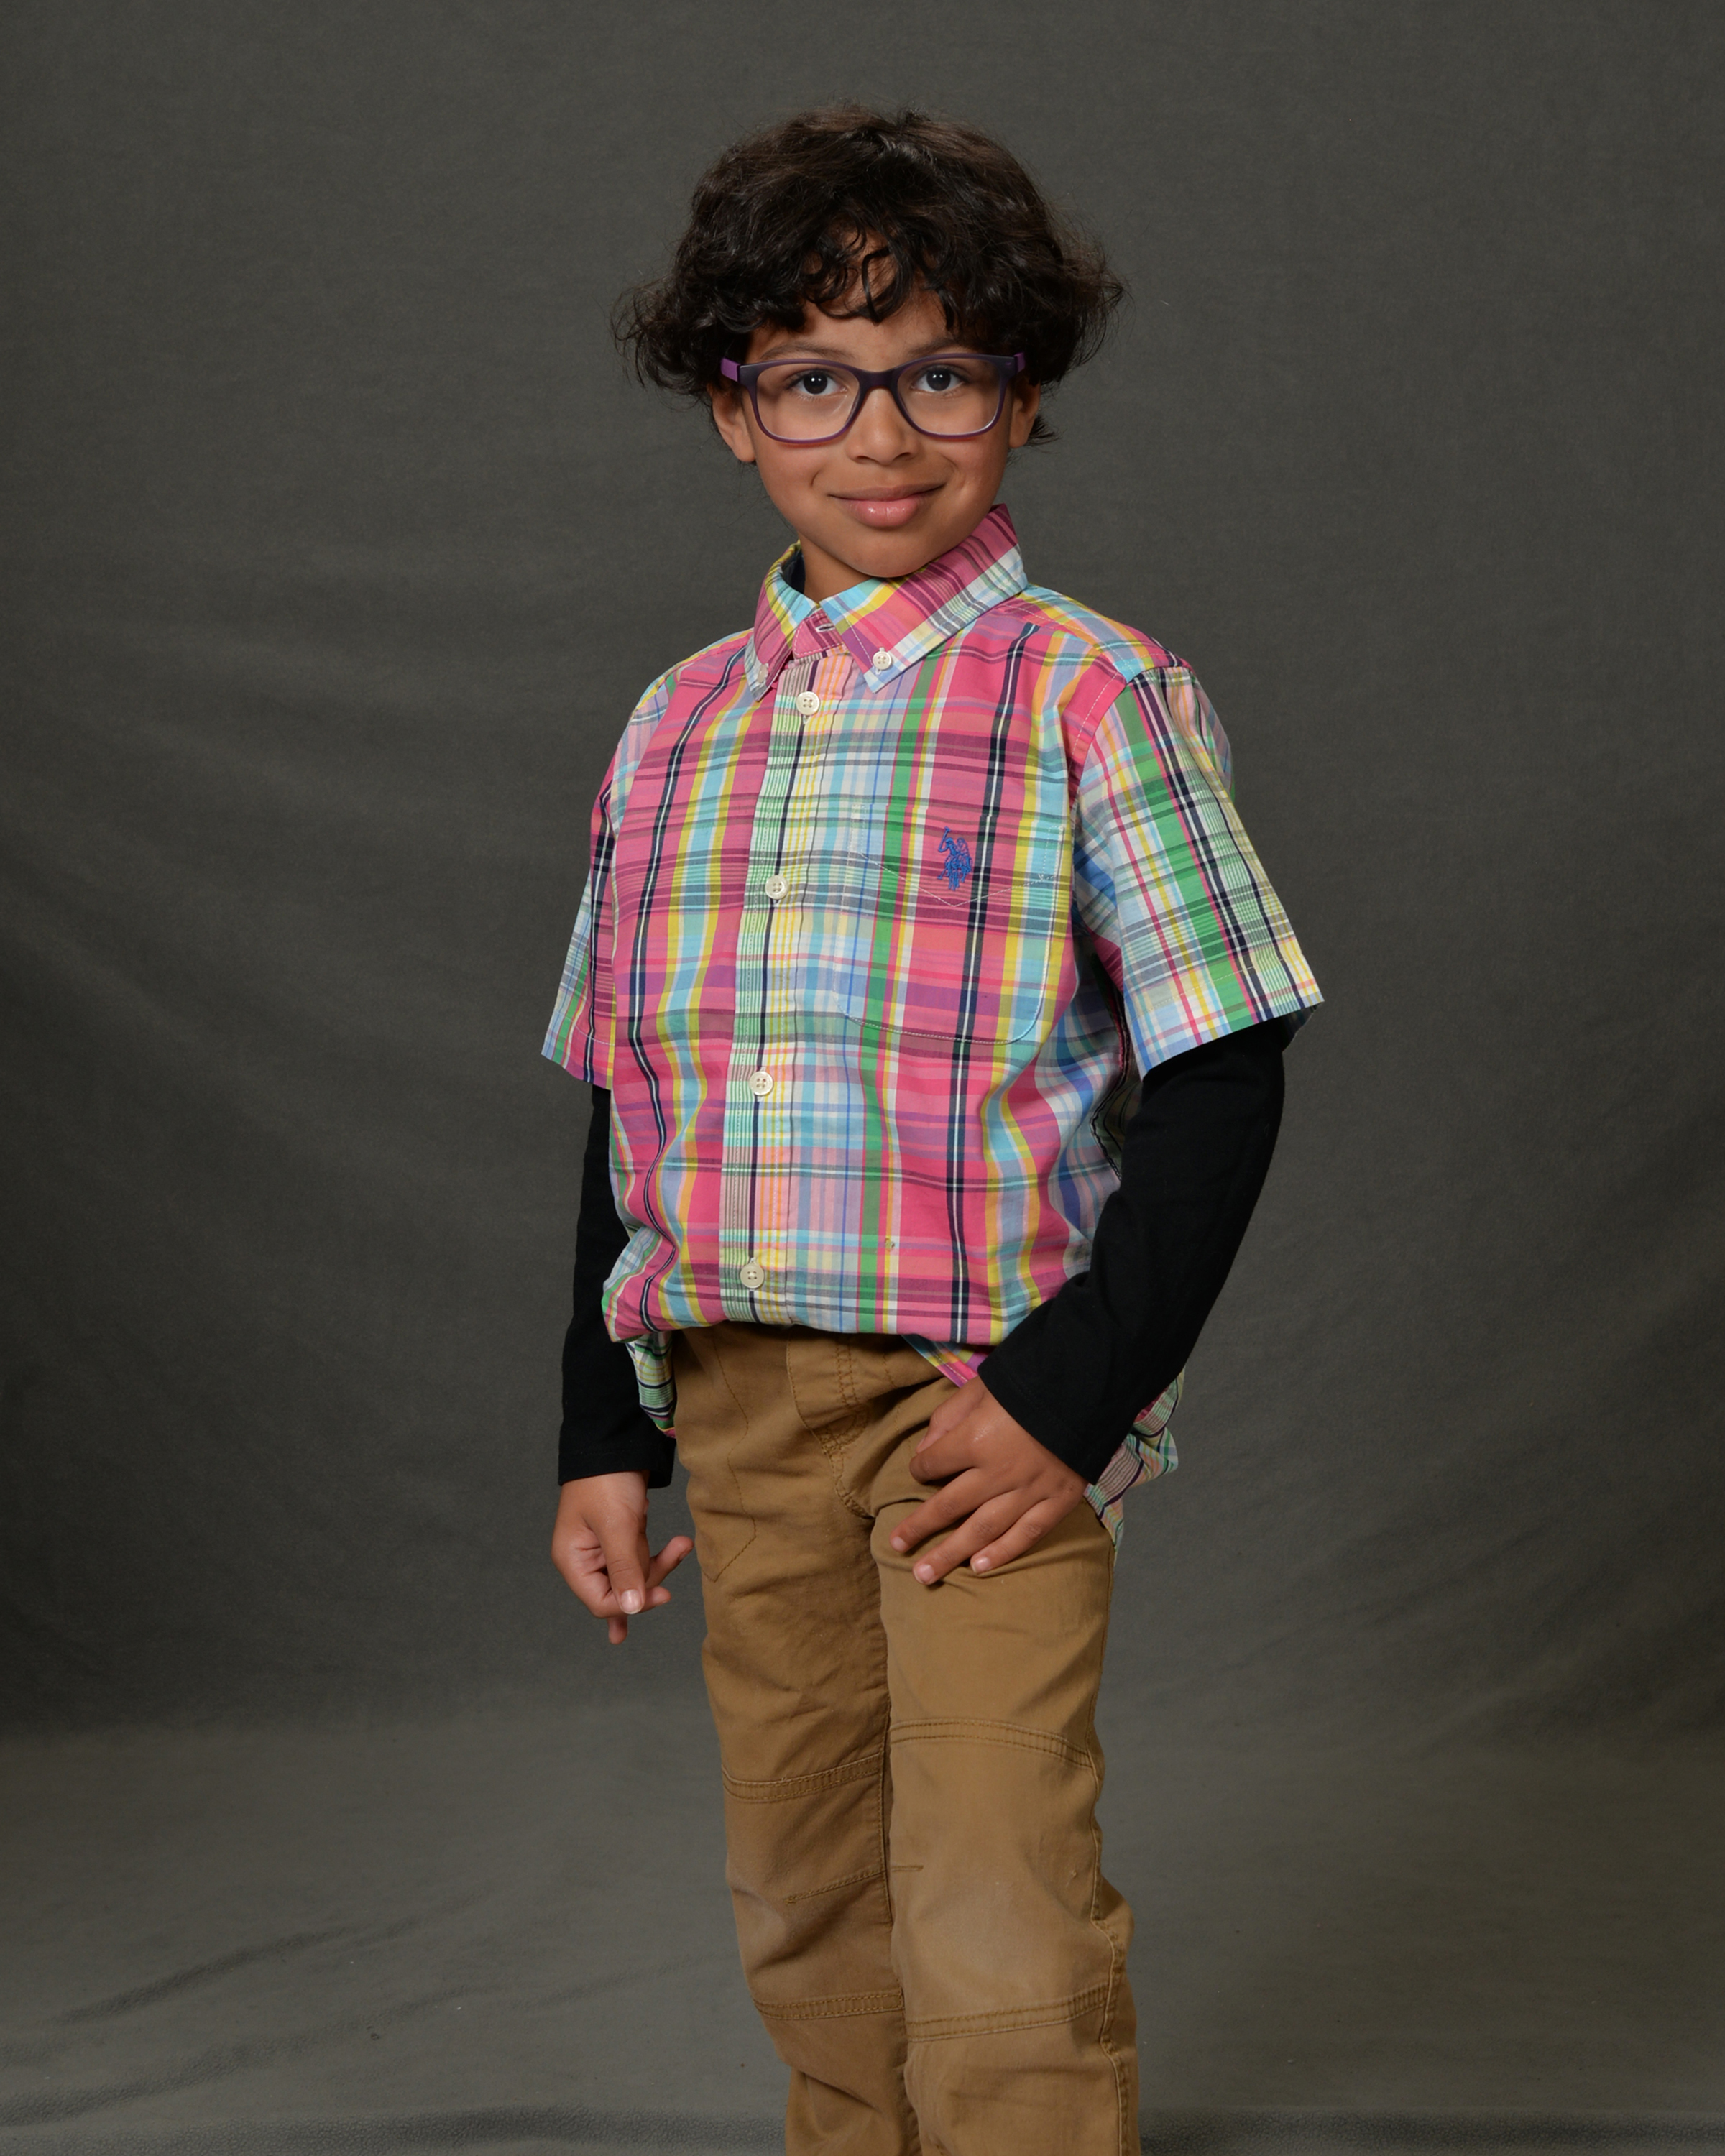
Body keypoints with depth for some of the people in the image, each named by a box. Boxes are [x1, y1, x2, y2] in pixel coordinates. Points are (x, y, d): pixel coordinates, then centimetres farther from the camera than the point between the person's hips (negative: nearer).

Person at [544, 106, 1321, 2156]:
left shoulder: (1092, 694, -5)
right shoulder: (677, 724, 9)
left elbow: (1221, 1086, -8)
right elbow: (625, 1112, 13)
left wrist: (1076, 1396, -14)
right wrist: (604, 1435, 11)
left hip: (992, 1394, -5)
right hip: (736, 1391, 5)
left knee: (998, 1946, -8)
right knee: (807, 1920, 14)